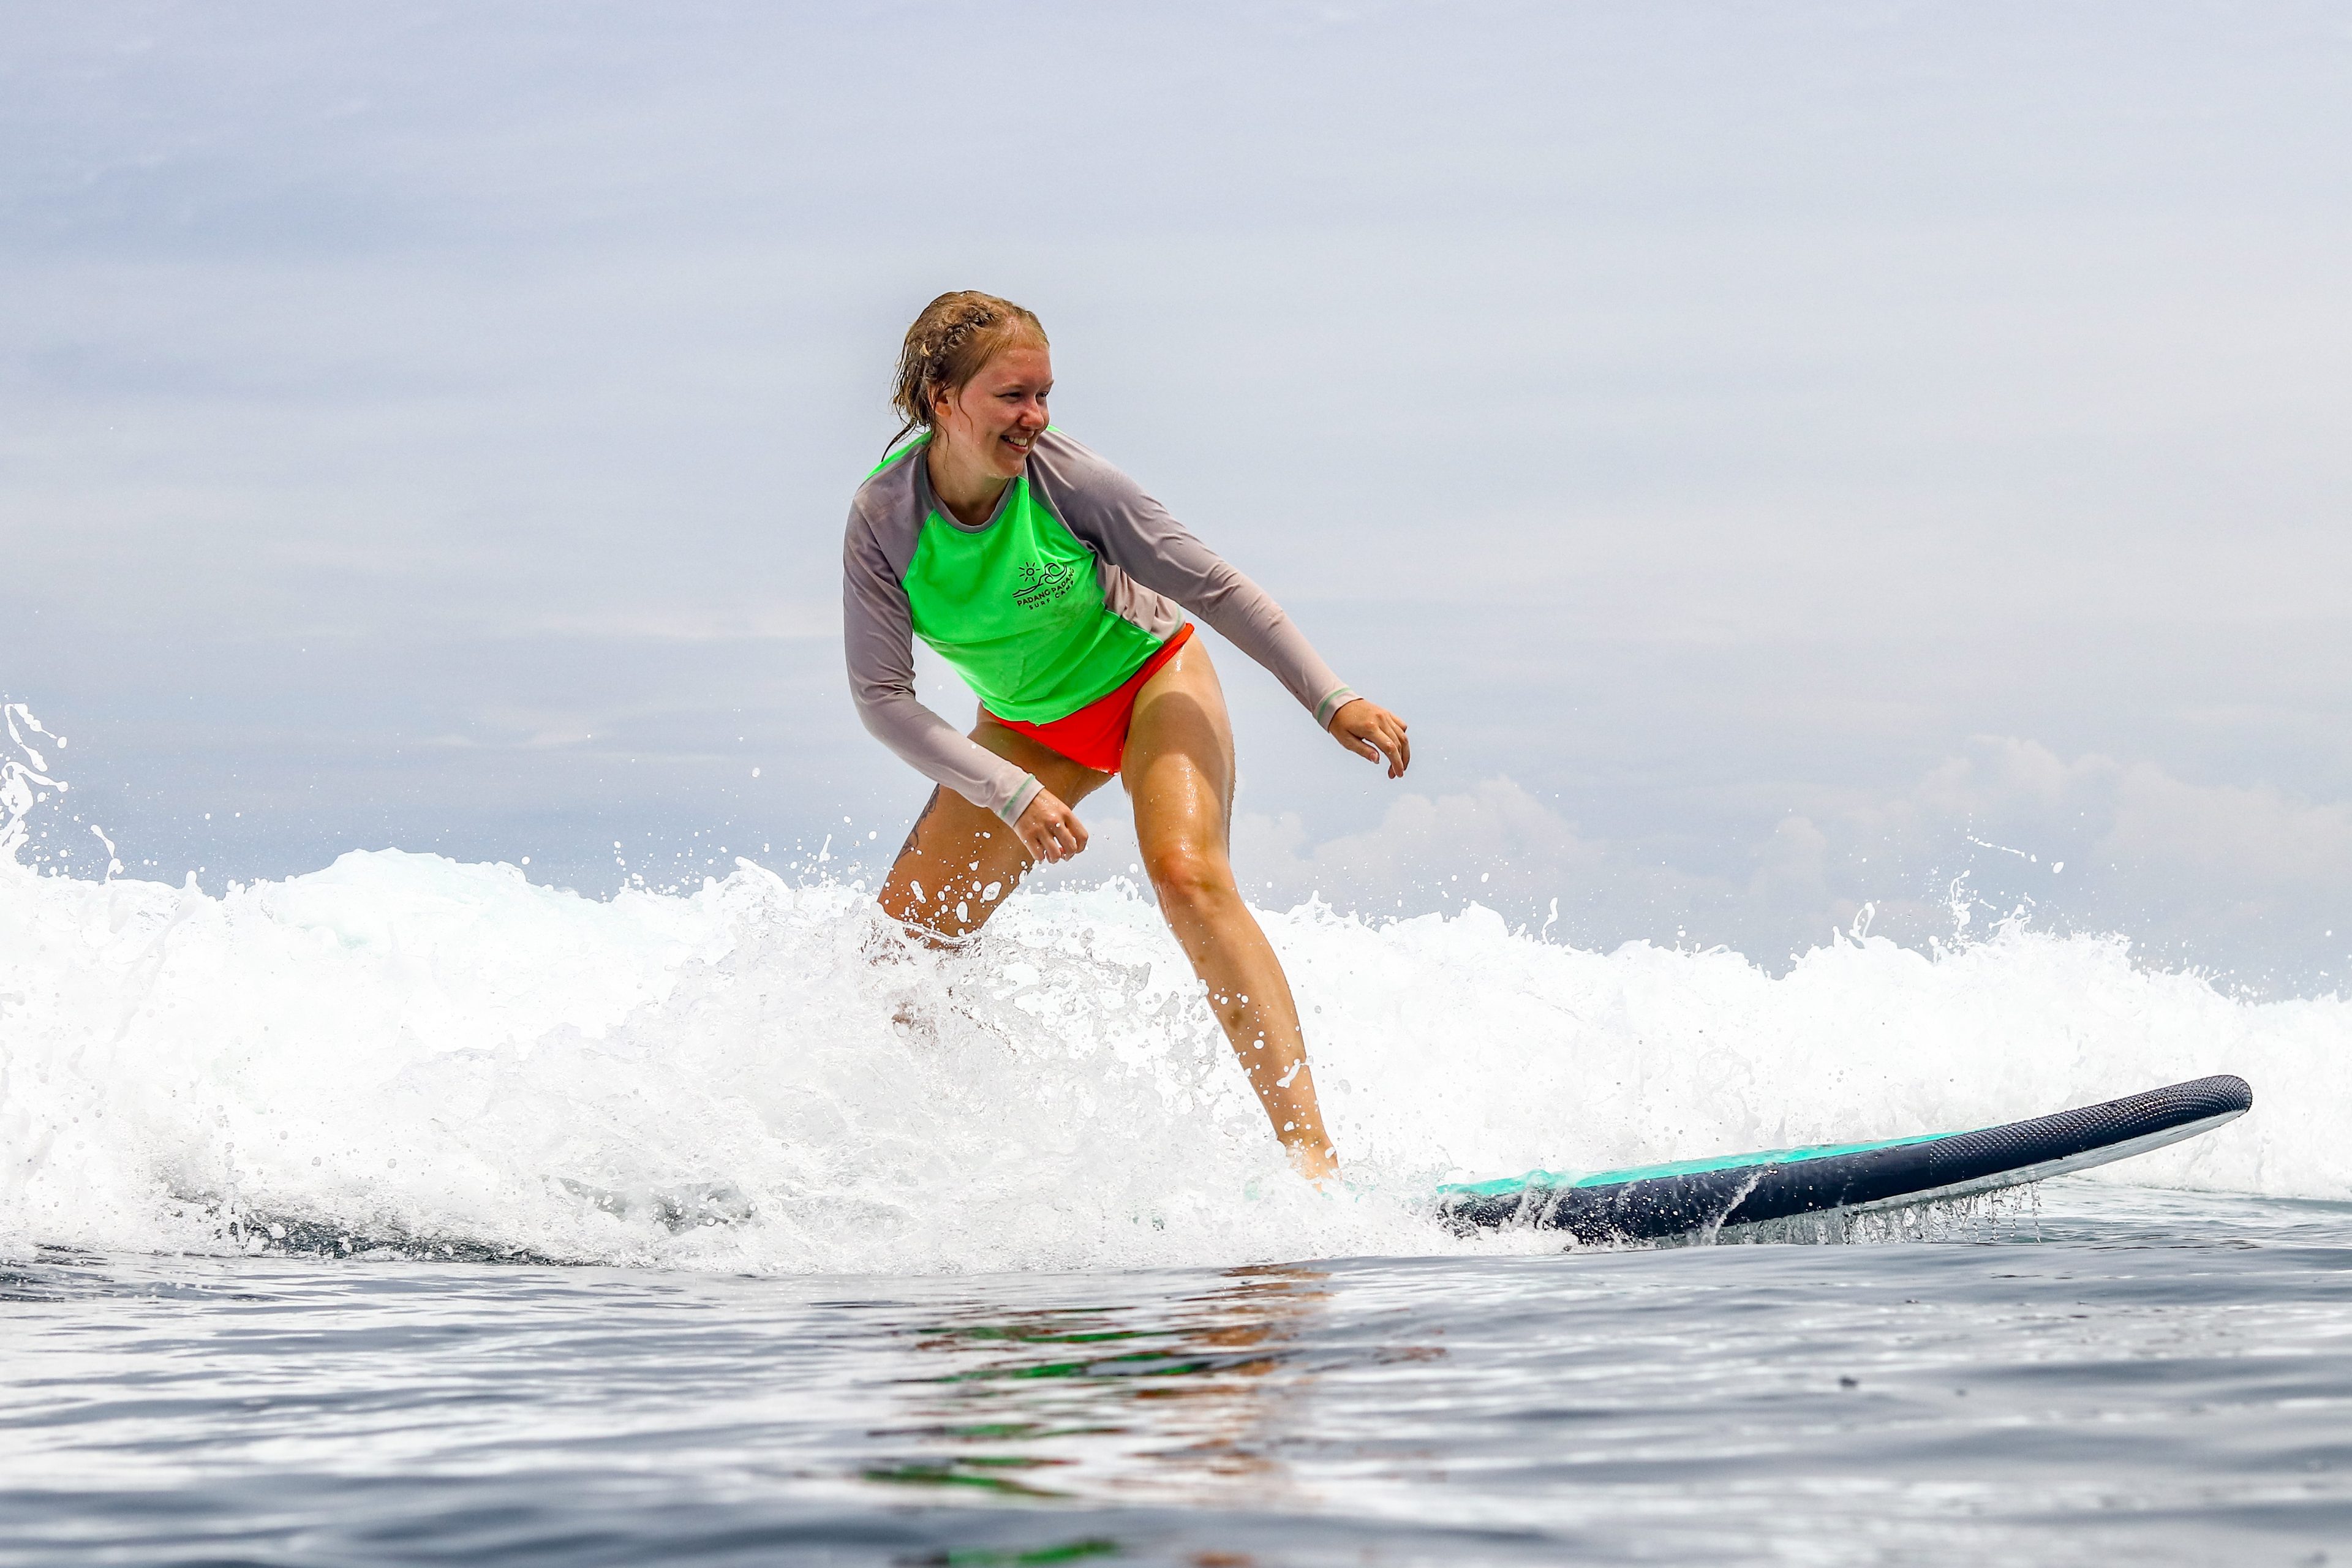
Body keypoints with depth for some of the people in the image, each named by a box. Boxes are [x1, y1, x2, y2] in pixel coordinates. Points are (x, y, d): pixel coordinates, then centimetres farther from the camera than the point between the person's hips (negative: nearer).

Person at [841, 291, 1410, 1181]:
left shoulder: (1063, 477, -26)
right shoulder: (885, 517, -22)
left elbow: (1213, 588, -18)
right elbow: (882, 696, -20)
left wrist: (1332, 701, -21)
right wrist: (1011, 793, -30)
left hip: (1148, 677, -3)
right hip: (1026, 725, 3)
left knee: (1188, 874, -29)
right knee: (905, 937, -5)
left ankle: (1309, 1149, -35)